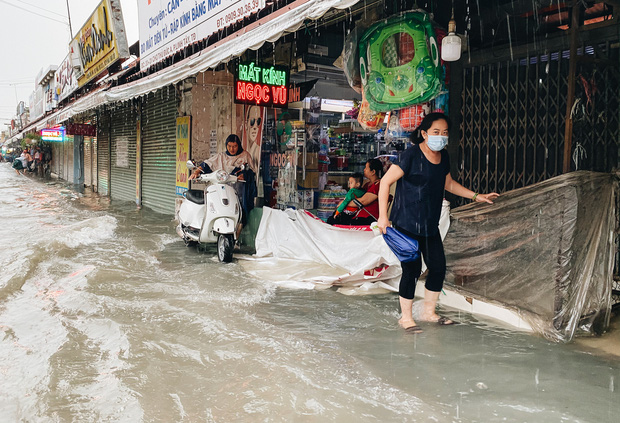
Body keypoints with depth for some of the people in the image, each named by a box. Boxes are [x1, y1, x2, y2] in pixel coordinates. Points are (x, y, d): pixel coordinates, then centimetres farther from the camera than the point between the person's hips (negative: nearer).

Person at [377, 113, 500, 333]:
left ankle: (429, 311, 30)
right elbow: (385, 182, -15)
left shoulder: (443, 156, 8)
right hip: (406, 224, -7)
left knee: (439, 267, 10)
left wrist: (476, 196, 19)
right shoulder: (411, 155, -14)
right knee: (412, 269, -3)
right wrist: (383, 216, -20)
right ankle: (406, 317, 16)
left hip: (430, 224, 8)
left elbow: (448, 184, 24)